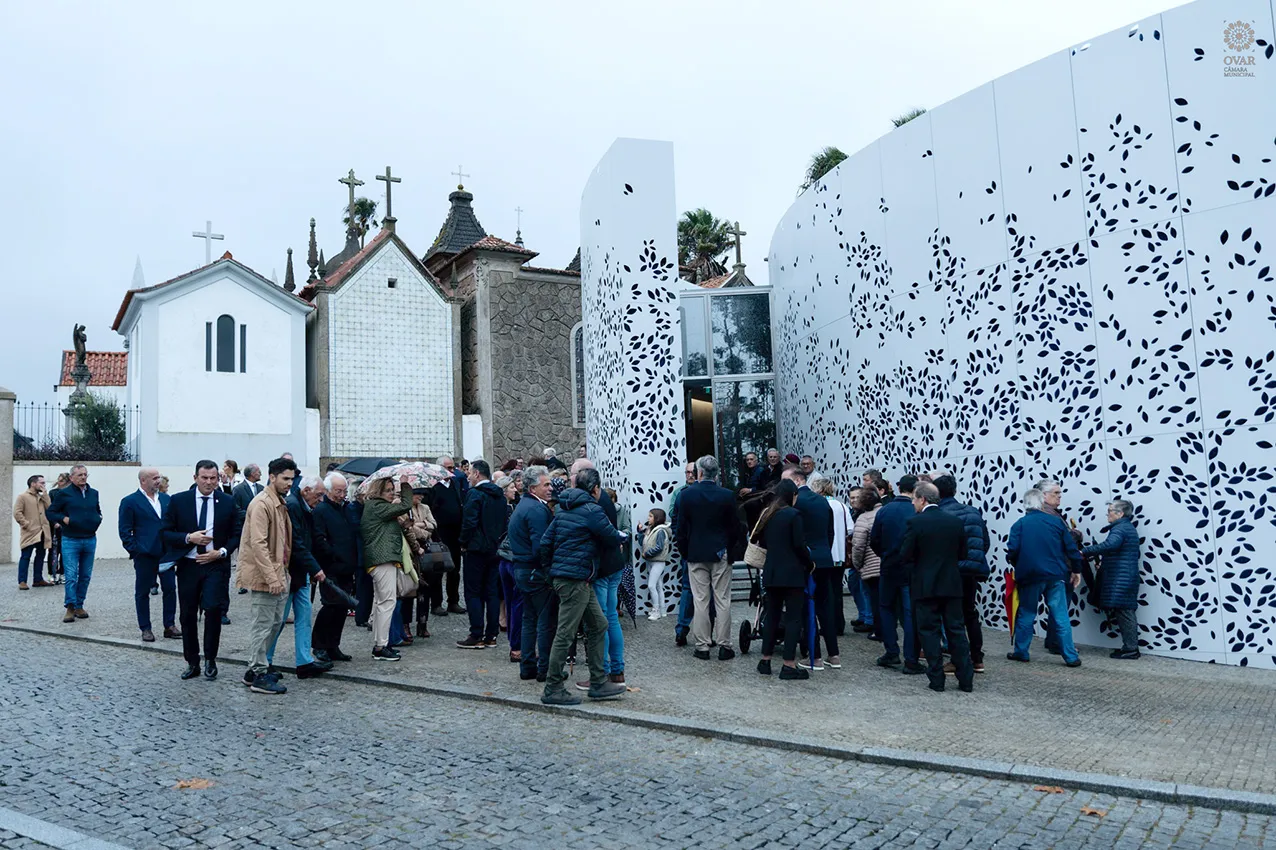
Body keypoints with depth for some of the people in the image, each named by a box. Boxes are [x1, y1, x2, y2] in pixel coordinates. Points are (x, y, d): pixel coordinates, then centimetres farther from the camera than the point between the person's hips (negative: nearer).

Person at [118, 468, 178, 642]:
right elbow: (125, 531, -5)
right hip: (144, 555, -4)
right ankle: (145, 628, 16)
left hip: (166, 553, 4)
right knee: (143, 592, 7)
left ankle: (170, 626, 14)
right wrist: (135, 550, -11)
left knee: (170, 589, 4)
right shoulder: (130, 502, -4)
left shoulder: (166, 499, 9)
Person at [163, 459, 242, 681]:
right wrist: (189, 538, -14)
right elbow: (166, 533, 1)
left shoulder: (227, 502, 3)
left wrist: (221, 552, -9)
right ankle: (192, 663, 22)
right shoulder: (178, 501, 2)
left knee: (213, 608, -17)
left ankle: (210, 659, 2)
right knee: (188, 615, 8)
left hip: (215, 565, -1)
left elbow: (236, 534, 6)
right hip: (187, 565, 2)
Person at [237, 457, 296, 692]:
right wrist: (272, 577, -25)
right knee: (263, 624, -3)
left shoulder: (281, 503, 14)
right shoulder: (262, 504, -16)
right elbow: (258, 544, -23)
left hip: (277, 573, 10)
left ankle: (256, 668, 28)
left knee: (275, 621, 16)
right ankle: (259, 676, 6)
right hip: (263, 575, -10)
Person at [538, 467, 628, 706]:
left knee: (598, 625, 14)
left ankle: (598, 683, 19)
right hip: (575, 579, -9)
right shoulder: (591, 510, -12)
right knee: (565, 633, -3)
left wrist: (550, 569, 18)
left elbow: (544, 543, 12)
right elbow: (612, 537, -6)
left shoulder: (563, 509, 13)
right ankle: (552, 690, 4)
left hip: (561, 576, 9)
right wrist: (623, 535, 16)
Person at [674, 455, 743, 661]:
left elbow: (680, 528, -3)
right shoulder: (728, 496, -6)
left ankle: (702, 646, 8)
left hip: (696, 554, 0)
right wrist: (731, 551, 11)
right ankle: (724, 646, 7)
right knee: (723, 601, 5)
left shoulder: (686, 495, -7)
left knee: (700, 601, 5)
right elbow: (735, 528, -1)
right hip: (721, 554, 0)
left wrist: (685, 552, 9)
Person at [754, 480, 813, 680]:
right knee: (794, 617, -1)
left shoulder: (767, 514, 9)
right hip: (792, 572, -7)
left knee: (772, 615, 15)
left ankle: (765, 660, 18)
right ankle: (789, 665, -3)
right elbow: (799, 545, -13)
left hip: (772, 572, 7)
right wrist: (810, 564, 0)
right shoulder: (794, 514, -11)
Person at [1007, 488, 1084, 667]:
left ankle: (1021, 652, 19)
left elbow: (1012, 551, -12)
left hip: (1030, 576, -1)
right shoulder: (1056, 521, 0)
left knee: (1026, 615, 12)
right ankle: (1071, 657, 6)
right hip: (1056, 576, 1)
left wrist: (1017, 565, 10)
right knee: (1060, 617, 5)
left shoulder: (1019, 524, -6)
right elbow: (1071, 548, 3)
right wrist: (1076, 570, 15)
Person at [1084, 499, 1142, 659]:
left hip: (1120, 580, -10)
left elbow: (1110, 545, -33)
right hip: (1128, 578, 10)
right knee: (1127, 613, 13)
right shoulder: (1128, 528, 20)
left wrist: (1085, 552, -30)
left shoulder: (1120, 528, -13)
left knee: (1124, 613, -6)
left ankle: (1130, 649, -4)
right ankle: (1130, 648, 17)